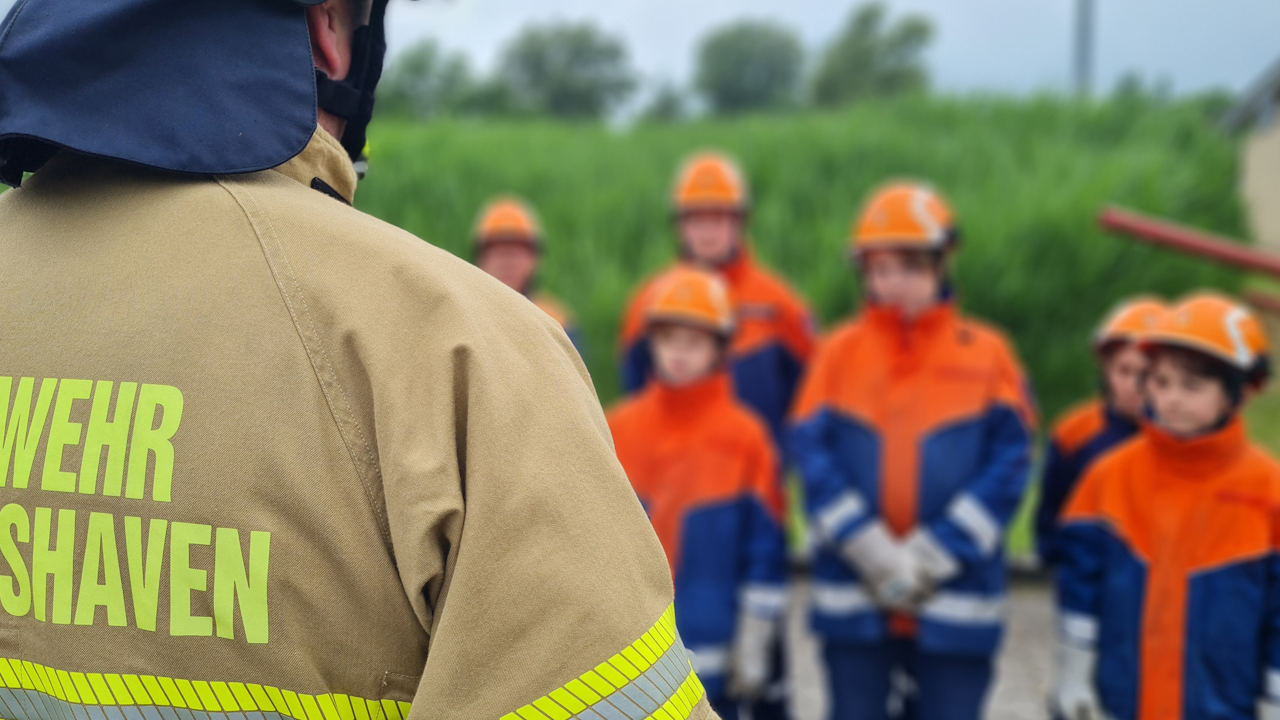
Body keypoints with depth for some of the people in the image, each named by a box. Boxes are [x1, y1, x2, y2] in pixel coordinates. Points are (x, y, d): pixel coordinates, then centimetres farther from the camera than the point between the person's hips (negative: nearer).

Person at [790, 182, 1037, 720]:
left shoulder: (987, 354, 0)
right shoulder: (839, 353, 3)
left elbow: (1009, 464, -6)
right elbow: (813, 455, -5)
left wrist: (931, 558, -13)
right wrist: (873, 553, -14)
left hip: (954, 601, -1)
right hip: (853, 600, 1)